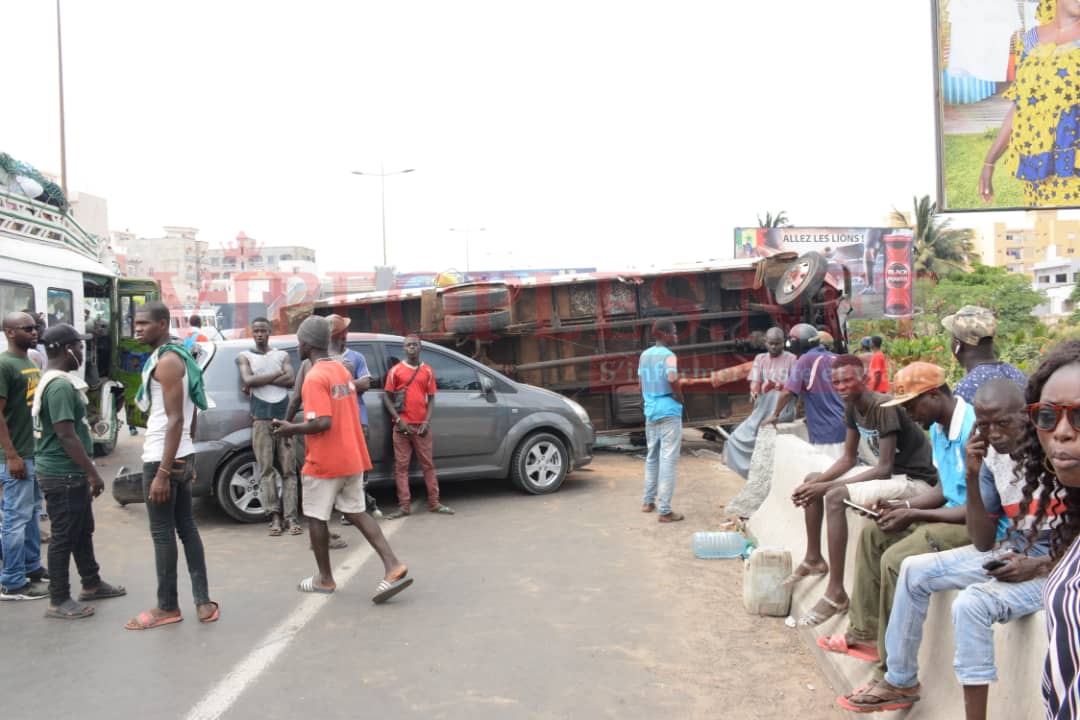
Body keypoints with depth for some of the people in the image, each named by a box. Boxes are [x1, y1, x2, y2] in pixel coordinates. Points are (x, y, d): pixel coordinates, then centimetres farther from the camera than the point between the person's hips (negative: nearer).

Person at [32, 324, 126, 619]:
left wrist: (86, 471, 23)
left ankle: (92, 584, 31)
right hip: (62, 475, -10)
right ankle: (59, 601, 9)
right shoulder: (60, 385, -21)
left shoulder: (59, 381, 12)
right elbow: (66, 435, -25)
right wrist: (92, 472, -20)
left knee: (82, 531, 19)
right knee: (65, 536, -1)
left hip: (71, 473, 10)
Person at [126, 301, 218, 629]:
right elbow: (190, 417, 19)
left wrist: (163, 473, -24)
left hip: (163, 458, -10)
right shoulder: (175, 357, 15)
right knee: (186, 527, 11)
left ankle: (167, 608, 13)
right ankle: (203, 602, 14)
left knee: (162, 534, 1)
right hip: (181, 455, 10)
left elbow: (176, 420, -22)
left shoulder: (166, 361, -16)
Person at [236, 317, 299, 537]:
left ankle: (291, 517, -2)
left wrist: (259, 380, -7)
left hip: (284, 415, 1)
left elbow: (290, 380, -3)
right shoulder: (244, 356, 12)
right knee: (266, 469, -3)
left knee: (289, 468, -3)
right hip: (261, 418, -1)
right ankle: (275, 517, 0)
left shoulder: (282, 355, 15)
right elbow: (248, 380, -7)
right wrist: (276, 374, -5)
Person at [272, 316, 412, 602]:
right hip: (352, 458, 8)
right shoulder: (342, 370, 10)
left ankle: (324, 578, 20)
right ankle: (393, 567, -2)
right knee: (356, 513, 11)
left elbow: (322, 422, -25)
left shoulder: (314, 377, -18)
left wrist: (292, 429, -10)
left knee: (317, 518, 9)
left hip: (324, 462, -8)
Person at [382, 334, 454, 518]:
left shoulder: (428, 371, 9)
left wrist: (427, 421, -4)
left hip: (422, 425, 2)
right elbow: (387, 397, 3)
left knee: (428, 464, 4)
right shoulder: (396, 370, 3)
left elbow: (431, 399, 9)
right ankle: (404, 506, 1)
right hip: (402, 426, -2)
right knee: (401, 466, -1)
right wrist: (398, 419, -9)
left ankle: (434, 503, 9)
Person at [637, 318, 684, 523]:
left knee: (652, 457, 19)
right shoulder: (668, 356, -13)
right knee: (668, 460, -4)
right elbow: (673, 382, -22)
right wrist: (680, 398, -4)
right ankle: (664, 510, -3)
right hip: (669, 413, -8)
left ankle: (648, 501, 28)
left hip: (650, 412, 8)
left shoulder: (644, 356, 10)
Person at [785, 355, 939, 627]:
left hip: (914, 480, -10)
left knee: (835, 497, -29)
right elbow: (848, 459, 9)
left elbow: (884, 469, -26)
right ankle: (814, 559, 24)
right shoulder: (852, 406, 3)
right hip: (888, 472, 10)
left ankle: (837, 594, -24)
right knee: (812, 481, 11)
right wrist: (817, 483, -8)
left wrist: (826, 487, -27)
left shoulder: (883, 406, -24)